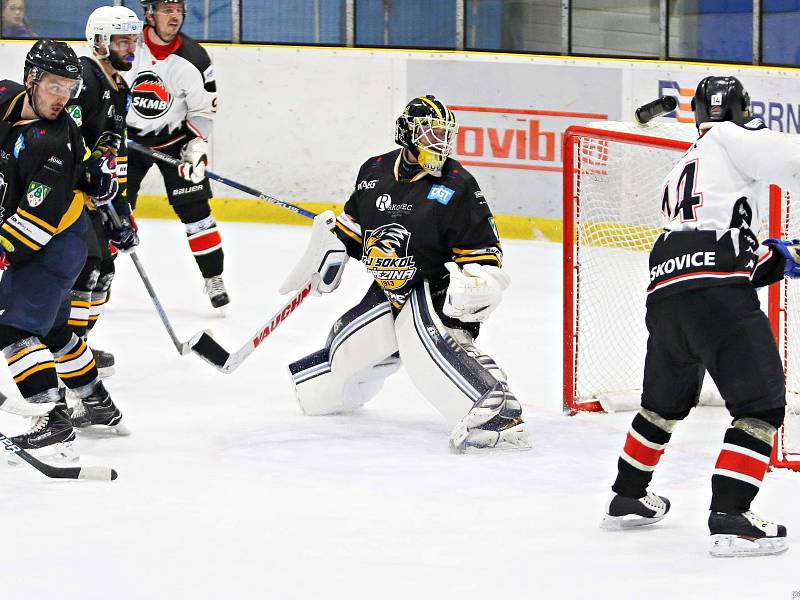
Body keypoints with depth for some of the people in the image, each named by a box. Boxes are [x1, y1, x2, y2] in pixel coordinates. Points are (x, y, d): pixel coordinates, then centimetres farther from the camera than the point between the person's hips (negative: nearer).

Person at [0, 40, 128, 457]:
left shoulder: (54, 143, -27)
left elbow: (40, 217, -29)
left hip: (55, 243, -8)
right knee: (52, 327, 19)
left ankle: (53, 422, -19)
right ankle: (99, 405, 34)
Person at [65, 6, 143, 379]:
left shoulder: (119, 90, 16)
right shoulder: (84, 76, -16)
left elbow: (114, 153, 21)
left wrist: (120, 207, 17)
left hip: (87, 192, 10)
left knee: (103, 268, 13)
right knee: (86, 264, -17)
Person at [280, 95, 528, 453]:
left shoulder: (457, 187, -12)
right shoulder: (374, 172, 3)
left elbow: (483, 249, -10)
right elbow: (354, 222, 21)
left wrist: (478, 284, -26)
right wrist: (330, 254, 19)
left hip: (438, 290, -6)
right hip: (387, 293, 6)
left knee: (427, 338, -36)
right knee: (346, 347, 12)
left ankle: (494, 408, -48)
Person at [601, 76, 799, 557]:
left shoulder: (679, 174, 32)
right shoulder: (732, 138, 9)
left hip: (664, 292, 8)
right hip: (716, 289, -8)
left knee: (666, 401, 29)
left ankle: (628, 498, 42)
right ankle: (730, 517, -15)